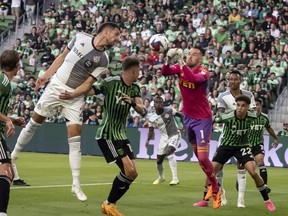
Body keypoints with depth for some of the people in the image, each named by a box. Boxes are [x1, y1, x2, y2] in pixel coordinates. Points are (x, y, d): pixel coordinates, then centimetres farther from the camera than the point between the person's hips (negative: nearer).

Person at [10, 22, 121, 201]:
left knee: (75, 137, -8)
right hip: (56, 85, 1)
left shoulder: (103, 60, -8)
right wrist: (46, 76, 7)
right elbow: (63, 57, 8)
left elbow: (89, 83, -8)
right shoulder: (80, 37, -5)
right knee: (35, 121, 7)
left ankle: (76, 184, -6)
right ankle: (13, 156, 27)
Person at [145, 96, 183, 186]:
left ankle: (175, 178, -26)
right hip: (164, 137, 4)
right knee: (159, 160, 9)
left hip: (174, 135, -4)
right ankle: (161, 177, 42)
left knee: (169, 152, -29)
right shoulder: (152, 118, -9)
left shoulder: (169, 110, -17)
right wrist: (148, 140, -16)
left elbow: (180, 115, -4)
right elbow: (151, 131, 1)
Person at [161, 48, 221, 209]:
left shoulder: (204, 72, -17)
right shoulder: (180, 68, -1)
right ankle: (211, 183, 29)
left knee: (203, 158, -12)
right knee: (198, 156, 13)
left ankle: (216, 190, 5)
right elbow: (165, 72, -19)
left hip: (203, 119, -6)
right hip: (188, 116, 6)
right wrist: (169, 59, -36)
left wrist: (182, 62, -41)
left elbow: (194, 79, -39)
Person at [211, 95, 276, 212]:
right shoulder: (226, 116, -27)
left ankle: (267, 200, 0)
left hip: (242, 146, 0)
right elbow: (213, 121, -8)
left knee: (253, 172, -17)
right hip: (226, 145, 0)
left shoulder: (252, 116, -18)